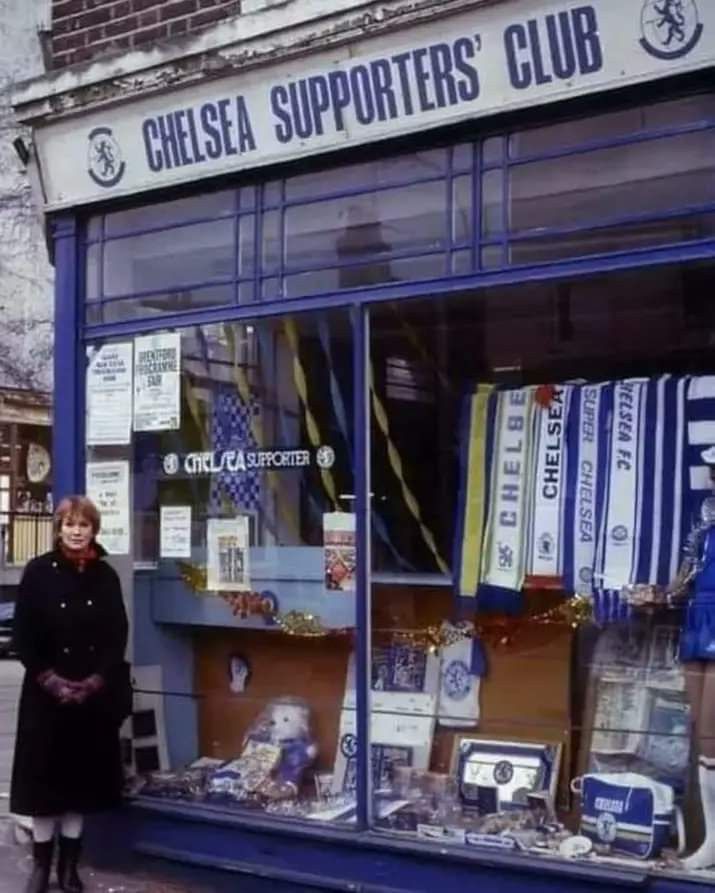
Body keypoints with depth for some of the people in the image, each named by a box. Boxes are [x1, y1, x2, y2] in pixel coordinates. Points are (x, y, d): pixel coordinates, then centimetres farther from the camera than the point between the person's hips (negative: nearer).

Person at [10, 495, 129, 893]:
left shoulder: (106, 576, 3)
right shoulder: (38, 572, -3)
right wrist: (52, 681, -13)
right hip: (46, 693, -2)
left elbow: (118, 636, 3)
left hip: (93, 694, 2)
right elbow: (23, 636, -6)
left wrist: (95, 681, -9)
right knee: (45, 776, 4)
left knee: (81, 777, 8)